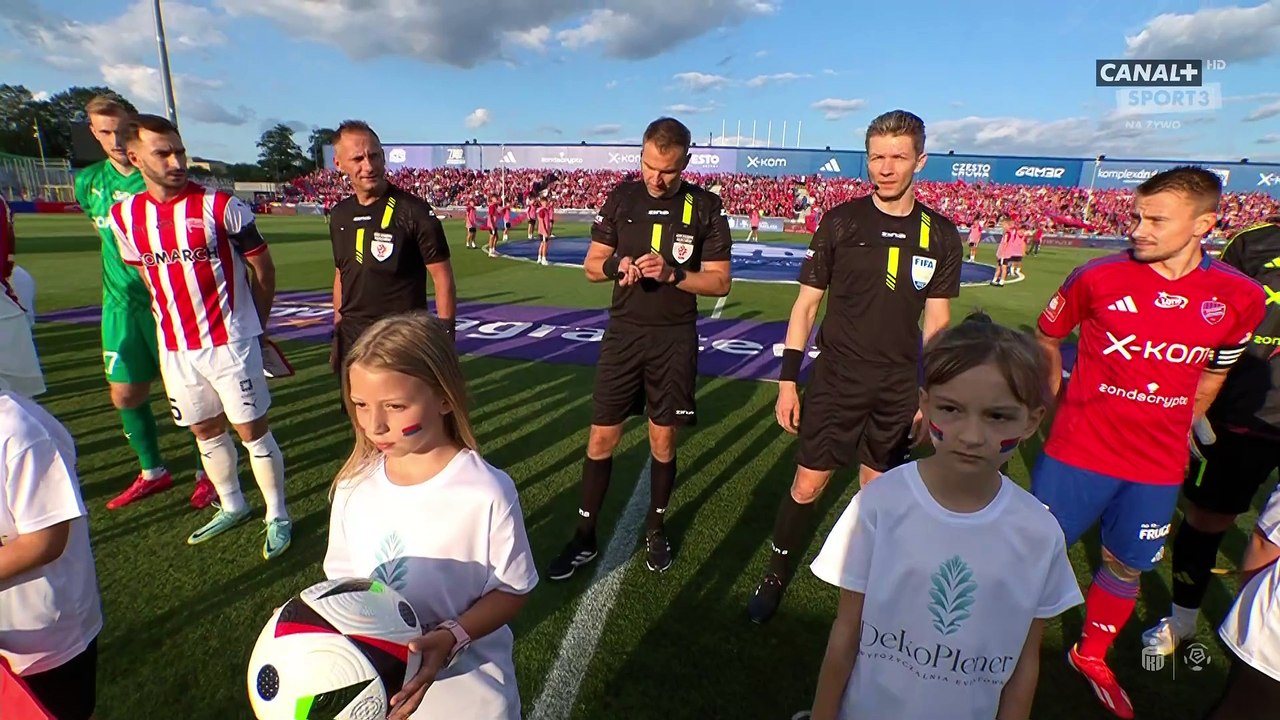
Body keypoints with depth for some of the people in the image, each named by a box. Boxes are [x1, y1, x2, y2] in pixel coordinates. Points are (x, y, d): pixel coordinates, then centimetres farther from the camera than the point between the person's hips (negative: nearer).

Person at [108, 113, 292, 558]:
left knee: (252, 429, 1)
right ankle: (232, 506, 35)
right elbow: (145, 274, 18)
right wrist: (174, 320, 13)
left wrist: (251, 325, 6)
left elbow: (263, 269, -2)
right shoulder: (125, 216, 4)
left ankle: (277, 517, 14)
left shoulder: (221, 206, -10)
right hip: (175, 349, 5)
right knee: (206, 430, 16)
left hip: (230, 343, -5)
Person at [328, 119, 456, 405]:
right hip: (352, 341, 6)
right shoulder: (340, 215, 6)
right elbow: (341, 275, 16)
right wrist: (337, 332, 14)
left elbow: (443, 279, -13)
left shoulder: (414, 211, -13)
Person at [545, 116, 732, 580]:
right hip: (623, 333, 2)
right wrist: (614, 266, -16)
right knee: (602, 438, 3)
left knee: (663, 440, 9)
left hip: (674, 339, -1)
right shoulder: (621, 197, 3)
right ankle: (585, 536, 19)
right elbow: (591, 264, 6)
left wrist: (672, 272, -21)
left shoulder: (705, 207, -3)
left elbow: (719, 282, -4)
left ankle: (655, 528, 32)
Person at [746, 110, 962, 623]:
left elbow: (937, 321, 7)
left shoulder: (941, 235, 1)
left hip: (900, 388, 2)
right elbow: (806, 303, -2)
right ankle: (776, 577, 25)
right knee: (807, 486, 3)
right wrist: (788, 380, -5)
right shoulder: (840, 222, -5)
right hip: (834, 379, -2)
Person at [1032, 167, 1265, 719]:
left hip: (1159, 466, 3)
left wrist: (1178, 429, 13)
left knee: (1127, 566, 18)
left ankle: (1091, 656, 42)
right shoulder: (1098, 277, -13)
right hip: (1079, 452, -3)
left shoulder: (1240, 298, -4)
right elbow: (1046, 337, 3)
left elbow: (1213, 371, 12)